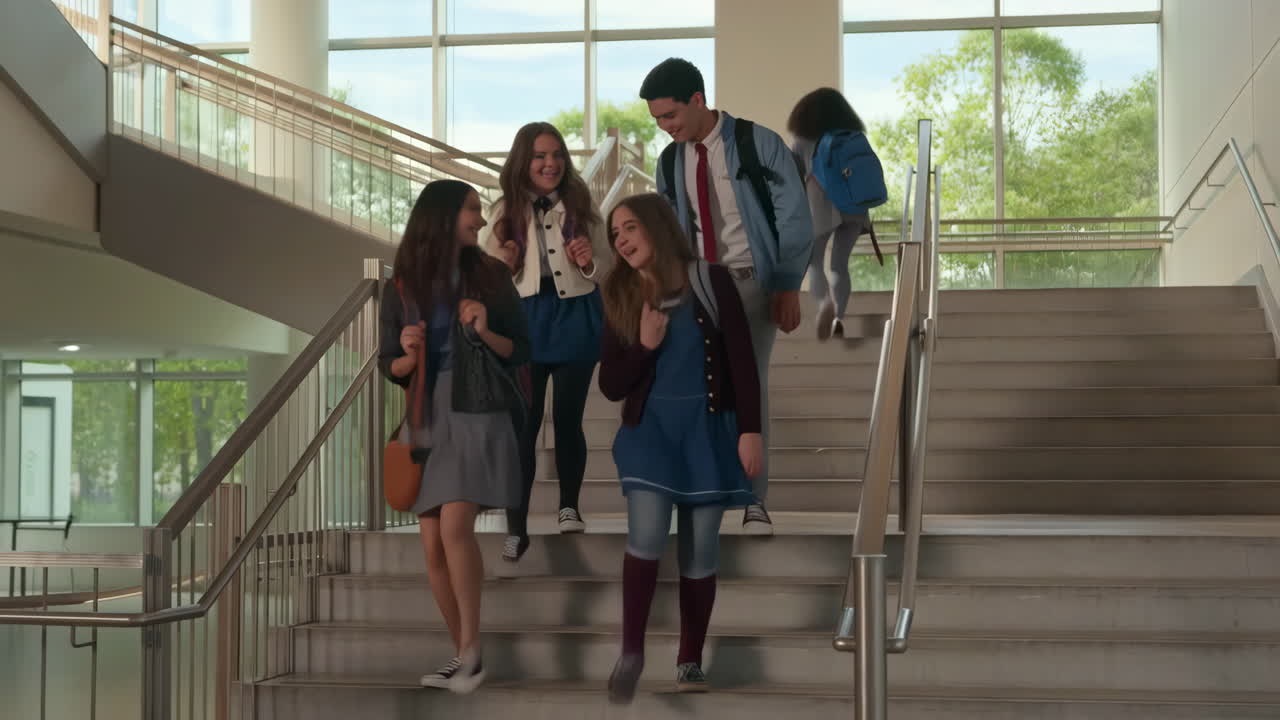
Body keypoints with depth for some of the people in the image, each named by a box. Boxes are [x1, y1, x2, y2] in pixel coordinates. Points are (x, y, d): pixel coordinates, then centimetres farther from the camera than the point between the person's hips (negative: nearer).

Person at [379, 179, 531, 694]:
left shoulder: (490, 276, 3)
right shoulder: (401, 287, 4)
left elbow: (521, 351, 5)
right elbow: (389, 365, 9)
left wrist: (485, 332, -12)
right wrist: (409, 354, -12)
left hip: (478, 415, -3)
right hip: (427, 419, 3)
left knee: (455, 528, -19)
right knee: (433, 547, 1)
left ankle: (471, 649, -8)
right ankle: (463, 654, 13)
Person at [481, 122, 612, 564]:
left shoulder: (581, 206, 0)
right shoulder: (506, 212, 0)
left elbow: (608, 267, 5)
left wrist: (591, 261, -16)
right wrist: (503, 265, -17)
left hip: (575, 320, 0)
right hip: (525, 323, 0)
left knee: (568, 419, 10)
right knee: (522, 426, -1)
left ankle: (569, 507, 29)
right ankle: (516, 528, 2)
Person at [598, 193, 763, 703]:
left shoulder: (710, 281, -3)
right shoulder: (621, 299, 5)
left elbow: (742, 360, -5)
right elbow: (611, 386, 5)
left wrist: (750, 430, -11)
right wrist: (644, 346, -12)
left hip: (707, 429, -1)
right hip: (649, 429, 1)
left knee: (700, 551, 2)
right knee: (646, 536, -18)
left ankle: (690, 662, 14)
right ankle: (631, 652, -7)